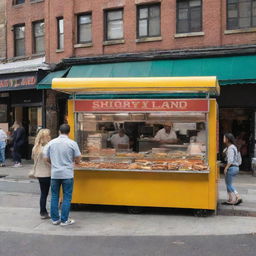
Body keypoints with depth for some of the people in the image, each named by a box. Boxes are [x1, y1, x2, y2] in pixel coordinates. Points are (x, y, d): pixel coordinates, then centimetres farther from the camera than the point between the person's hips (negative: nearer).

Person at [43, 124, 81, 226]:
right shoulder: (72, 143, -8)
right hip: (67, 174, -3)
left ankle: (55, 219, 19)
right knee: (67, 198, 5)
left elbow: (46, 158, 5)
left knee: (54, 197, 13)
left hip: (54, 174, 3)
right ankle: (64, 220, 8)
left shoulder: (51, 143, 0)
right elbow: (77, 160, -4)